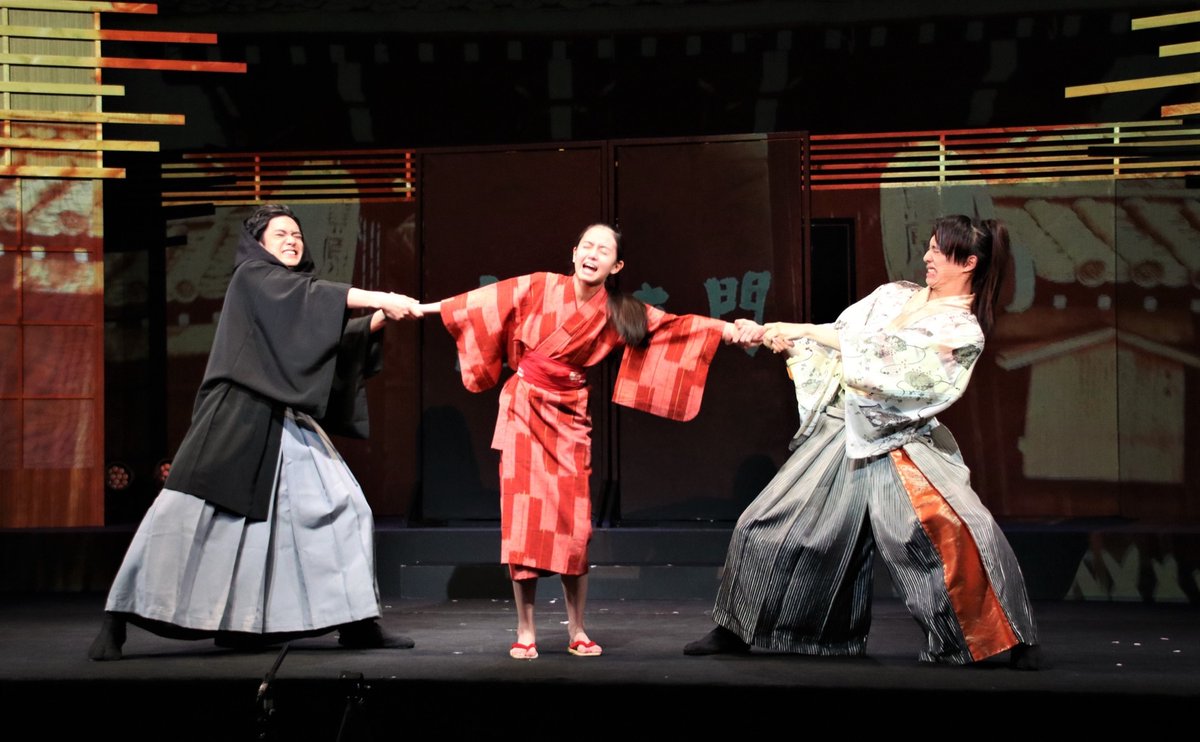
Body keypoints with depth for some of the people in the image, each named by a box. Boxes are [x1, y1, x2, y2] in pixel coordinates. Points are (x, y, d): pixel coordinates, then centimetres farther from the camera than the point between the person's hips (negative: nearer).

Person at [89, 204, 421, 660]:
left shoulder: (298, 295, 22)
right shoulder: (251, 277, 1)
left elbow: (337, 342, 17)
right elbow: (312, 294, -15)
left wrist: (378, 319, 0)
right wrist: (379, 297, -21)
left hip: (287, 424, 8)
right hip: (236, 419, -8)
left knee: (341, 505, -1)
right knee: (190, 516, -11)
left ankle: (356, 623, 2)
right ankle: (117, 623, -6)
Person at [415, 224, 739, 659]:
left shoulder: (617, 313, 1)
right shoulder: (540, 288, -3)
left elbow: (675, 326, -1)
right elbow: (481, 304, 3)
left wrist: (731, 330, -10)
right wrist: (424, 309, 7)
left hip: (568, 419, 1)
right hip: (523, 410, -1)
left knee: (573, 524, -3)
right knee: (523, 518, -5)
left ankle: (577, 630, 10)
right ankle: (525, 631, 3)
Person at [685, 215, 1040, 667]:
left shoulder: (963, 332, -10)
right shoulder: (894, 294, 10)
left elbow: (885, 354, -19)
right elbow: (836, 337, 11)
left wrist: (805, 330, -18)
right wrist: (765, 332, -2)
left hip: (899, 443, -6)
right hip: (840, 431, 6)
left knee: (956, 531, -26)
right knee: (767, 525, 5)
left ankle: (1008, 639, -11)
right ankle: (737, 630, 22)